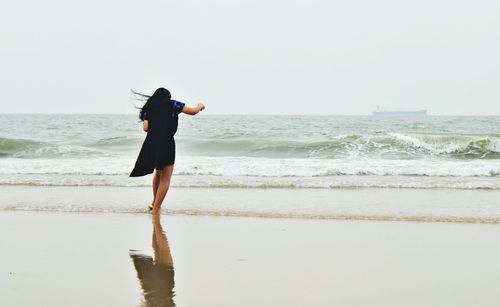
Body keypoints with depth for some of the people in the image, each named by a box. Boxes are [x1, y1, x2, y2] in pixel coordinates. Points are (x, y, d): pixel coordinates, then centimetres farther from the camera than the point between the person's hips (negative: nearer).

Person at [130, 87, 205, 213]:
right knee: (165, 179, 2)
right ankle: (155, 209, -2)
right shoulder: (173, 104, 7)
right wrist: (200, 106, 31)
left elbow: (145, 128, 3)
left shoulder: (149, 108, 15)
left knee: (158, 172, 29)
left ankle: (154, 203, 39)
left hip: (151, 143, 5)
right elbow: (193, 111, 10)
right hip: (166, 143, -5)